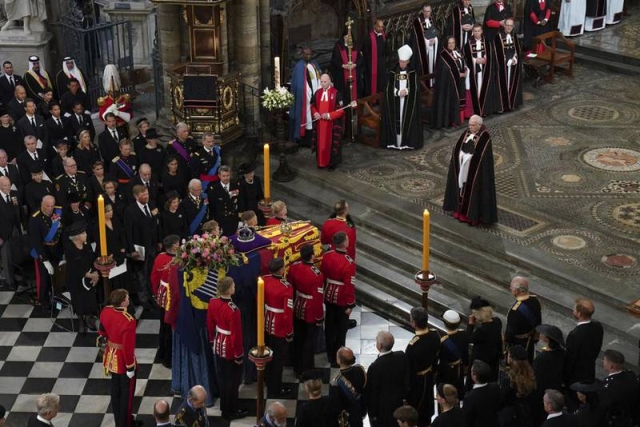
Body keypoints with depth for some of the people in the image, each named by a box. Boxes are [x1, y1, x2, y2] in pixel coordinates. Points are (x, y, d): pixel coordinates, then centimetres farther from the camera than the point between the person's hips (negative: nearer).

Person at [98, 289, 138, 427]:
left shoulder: (105, 312, -11)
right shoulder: (128, 321, -33)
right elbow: (128, 347, -27)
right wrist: (130, 367, -15)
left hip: (111, 356, 7)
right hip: (123, 360, -7)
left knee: (115, 389, 23)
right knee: (126, 392, 13)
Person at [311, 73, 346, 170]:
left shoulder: (336, 93, -12)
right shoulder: (317, 93, 4)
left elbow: (341, 110, -13)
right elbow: (312, 106, 14)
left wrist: (329, 115, -21)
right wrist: (315, 113, -8)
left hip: (332, 124, -5)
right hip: (319, 123, 5)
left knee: (331, 143, 2)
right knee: (321, 142, 10)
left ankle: (332, 163, 13)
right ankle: (321, 162, 22)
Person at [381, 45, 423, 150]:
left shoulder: (413, 73, 1)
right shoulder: (392, 72, 1)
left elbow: (415, 88, 0)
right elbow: (388, 89, -1)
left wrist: (407, 91, -17)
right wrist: (398, 92, -16)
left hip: (409, 103, 0)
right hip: (395, 104, 0)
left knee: (408, 121, -2)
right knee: (396, 121, -2)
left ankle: (407, 142, 3)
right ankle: (395, 142, 1)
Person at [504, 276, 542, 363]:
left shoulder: (516, 310, -36)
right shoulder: (535, 300, -11)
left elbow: (510, 331, -25)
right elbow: (538, 321, 4)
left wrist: (506, 341, -5)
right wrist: (535, 337, 18)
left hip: (517, 344, -7)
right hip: (530, 342, 7)